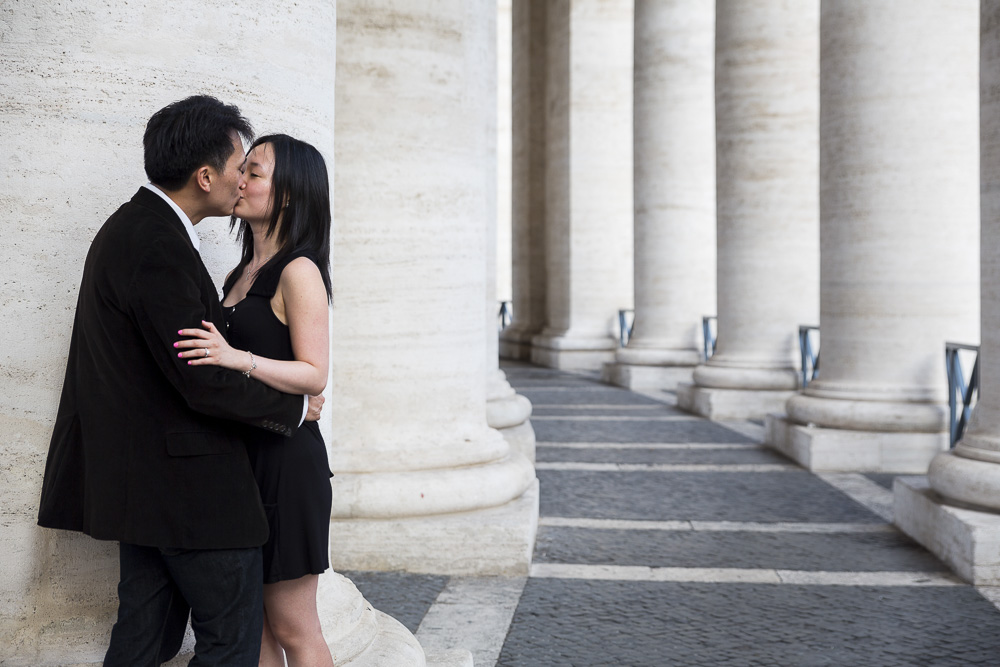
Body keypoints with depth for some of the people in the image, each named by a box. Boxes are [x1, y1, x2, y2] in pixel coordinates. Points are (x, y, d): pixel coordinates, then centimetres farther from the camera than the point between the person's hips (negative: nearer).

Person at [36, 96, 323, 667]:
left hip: (143, 479, 10)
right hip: (189, 487, -10)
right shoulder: (160, 248, -22)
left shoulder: (133, 226, 11)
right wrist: (294, 406, -9)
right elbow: (204, 383, -22)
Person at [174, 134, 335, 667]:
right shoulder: (241, 273, 15)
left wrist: (237, 358, -28)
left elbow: (314, 374, -17)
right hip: (241, 454, 8)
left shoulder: (298, 271, -11)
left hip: (284, 461, -8)